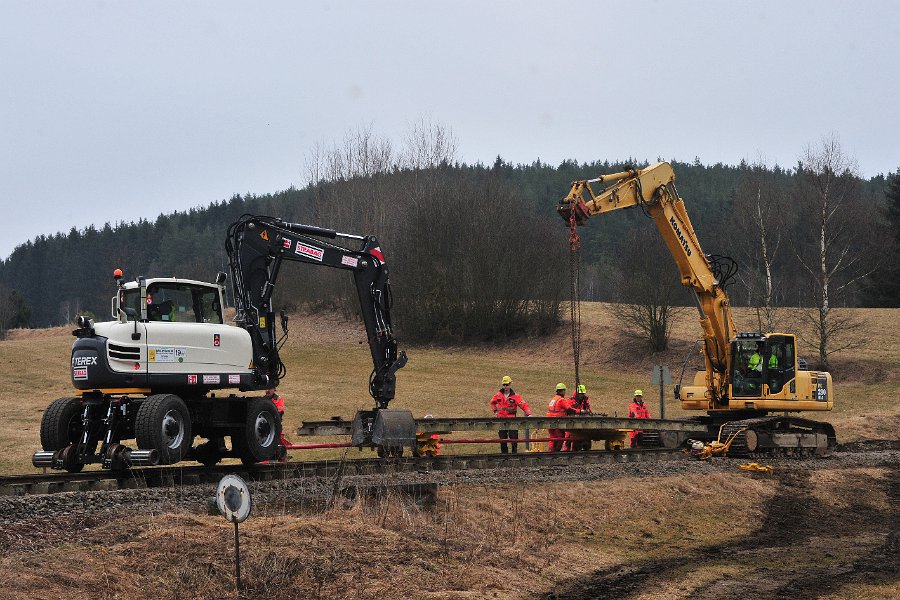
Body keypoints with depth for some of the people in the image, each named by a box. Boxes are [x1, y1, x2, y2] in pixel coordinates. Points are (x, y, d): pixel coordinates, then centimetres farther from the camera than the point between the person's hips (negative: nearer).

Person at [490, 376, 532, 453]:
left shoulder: (515, 396, -7)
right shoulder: (498, 395, 5)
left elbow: (523, 405, -14)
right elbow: (492, 402, 25)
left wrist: (529, 414, -26)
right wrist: (495, 410, 15)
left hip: (512, 420, -3)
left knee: (513, 438, -4)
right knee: (502, 439, 8)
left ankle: (514, 452, 5)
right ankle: (504, 453, 17)